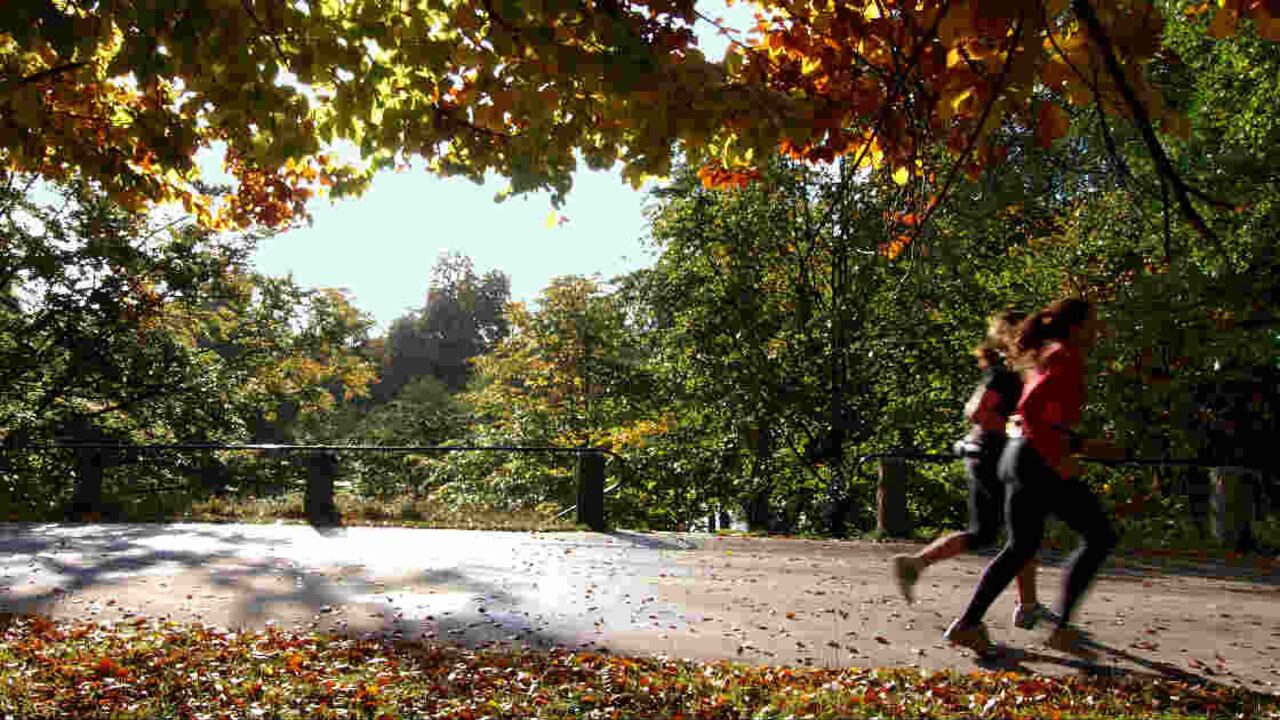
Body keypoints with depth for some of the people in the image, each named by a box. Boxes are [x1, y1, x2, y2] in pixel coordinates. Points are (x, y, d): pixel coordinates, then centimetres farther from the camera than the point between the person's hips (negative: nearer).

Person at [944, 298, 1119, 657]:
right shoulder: (1066, 359, -9)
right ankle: (1063, 628, 4)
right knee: (1099, 536, 4)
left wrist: (1082, 446, 23)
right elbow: (1030, 409, -22)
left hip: (1017, 453, 9)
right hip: (1040, 461, -9)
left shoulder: (1045, 359, 19)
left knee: (1020, 547, 14)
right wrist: (1058, 459, -21)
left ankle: (968, 623, 10)